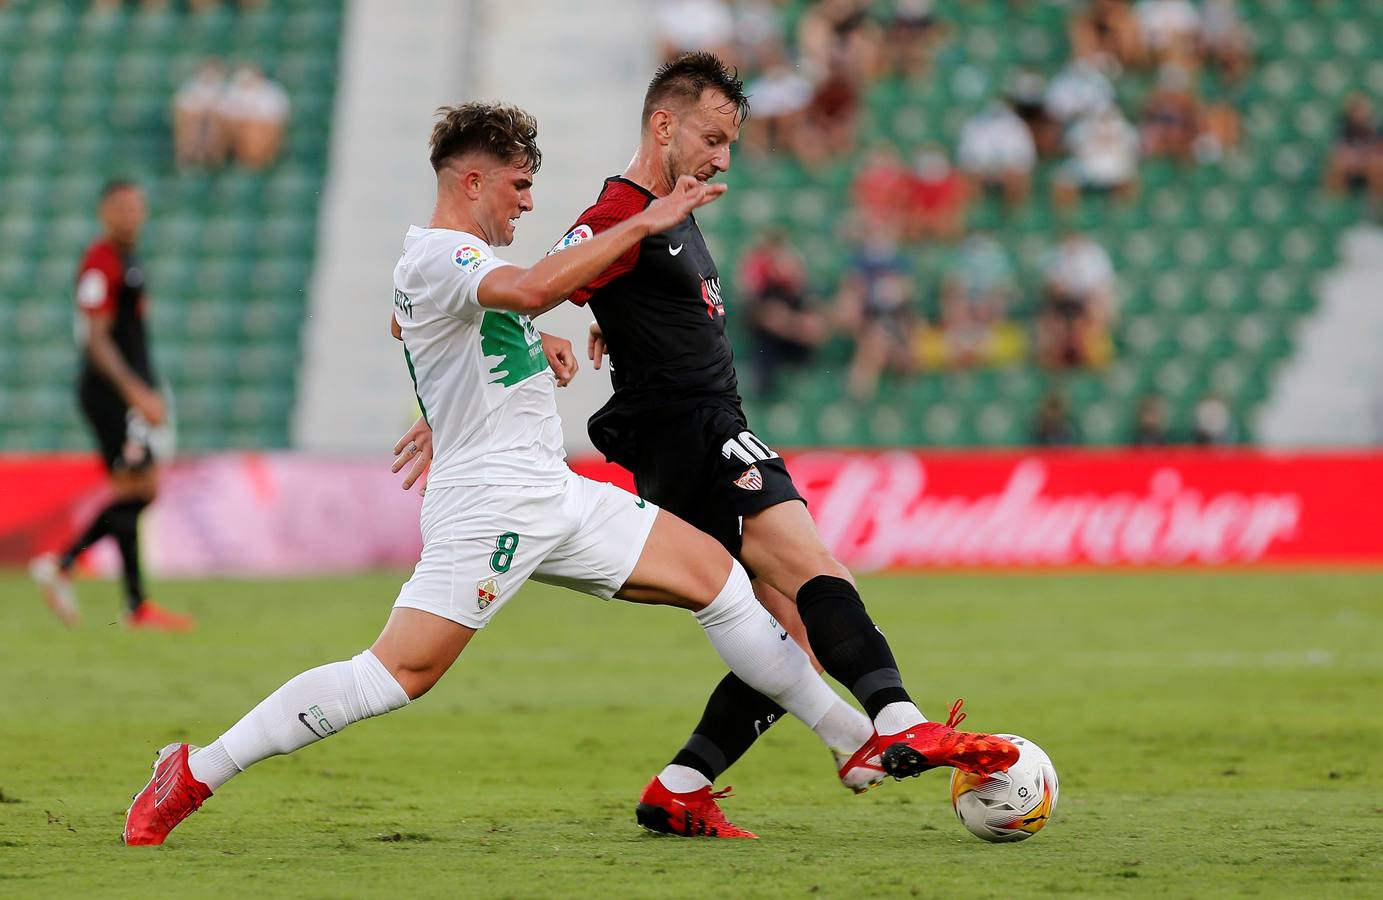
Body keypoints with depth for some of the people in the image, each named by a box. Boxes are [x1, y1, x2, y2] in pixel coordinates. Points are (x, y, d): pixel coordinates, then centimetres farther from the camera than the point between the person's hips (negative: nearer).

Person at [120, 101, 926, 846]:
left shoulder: (455, 258, 19)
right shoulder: (436, 257, -13)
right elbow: (530, 288, -34)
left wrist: (532, 341, 26)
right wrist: (642, 224, -29)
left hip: (555, 496, 10)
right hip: (490, 501, -10)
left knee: (714, 572, 6)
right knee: (398, 674, -16)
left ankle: (856, 743, 11)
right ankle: (193, 775, -8)